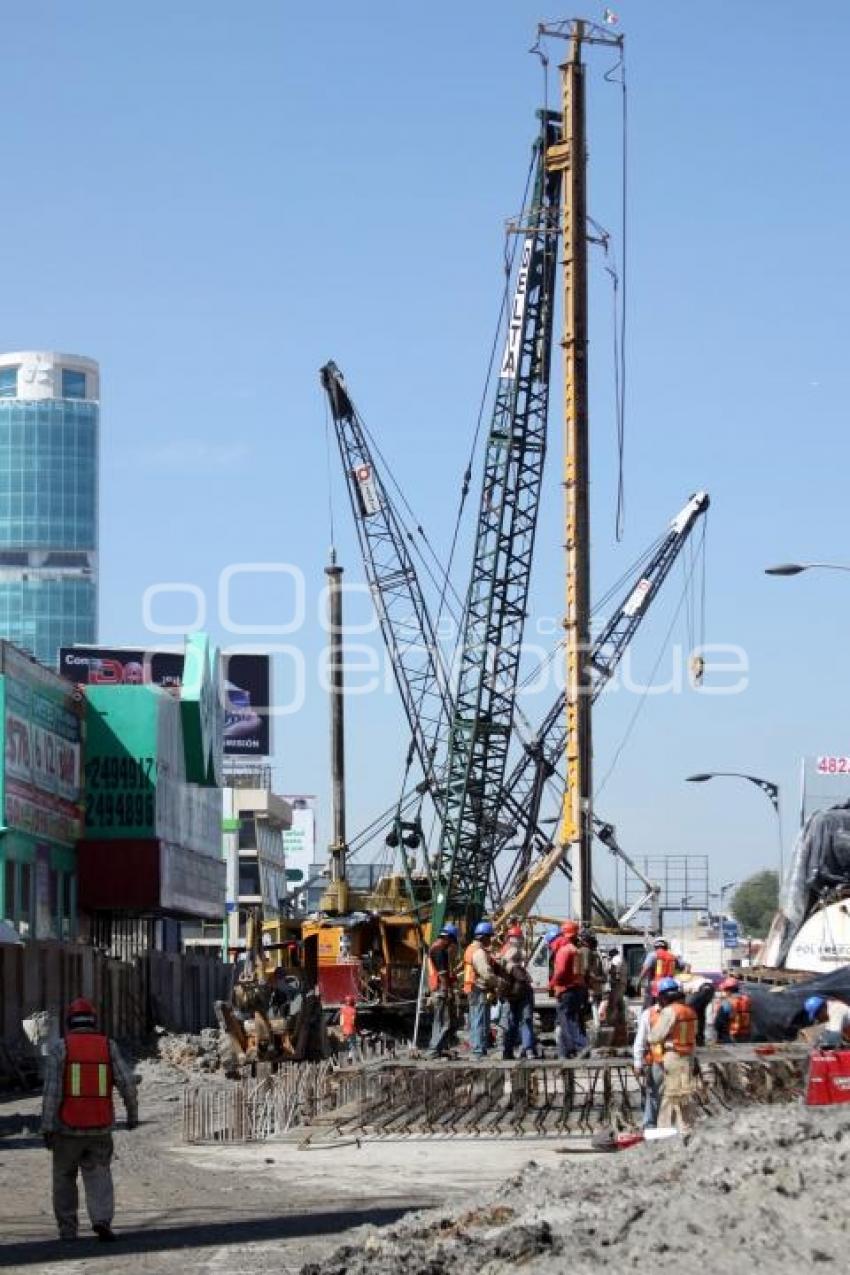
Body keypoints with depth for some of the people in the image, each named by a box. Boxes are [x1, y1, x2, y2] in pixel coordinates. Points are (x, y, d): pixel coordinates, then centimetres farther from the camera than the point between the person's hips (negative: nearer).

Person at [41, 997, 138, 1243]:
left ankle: (68, 1229, 17)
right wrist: (132, 1113, 8)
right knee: (99, 1178, 8)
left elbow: (52, 1090, -13)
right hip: (100, 1128, 1)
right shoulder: (108, 1047, 0)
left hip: (68, 1129, -1)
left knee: (65, 1177, 16)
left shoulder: (60, 1049, -6)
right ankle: (102, 1220, -15)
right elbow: (127, 1082, -7)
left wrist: (47, 1128, -12)